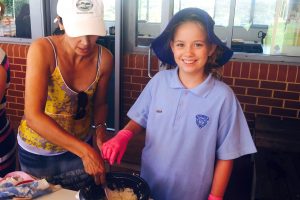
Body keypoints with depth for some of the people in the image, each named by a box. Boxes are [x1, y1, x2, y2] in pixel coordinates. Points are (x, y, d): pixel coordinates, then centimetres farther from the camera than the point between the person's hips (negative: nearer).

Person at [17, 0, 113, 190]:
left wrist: (100, 129, -19)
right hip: (37, 151, -2)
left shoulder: (104, 58, -16)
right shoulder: (42, 50, -26)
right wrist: (85, 150, -38)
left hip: (79, 146, 2)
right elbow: (33, 116, -33)